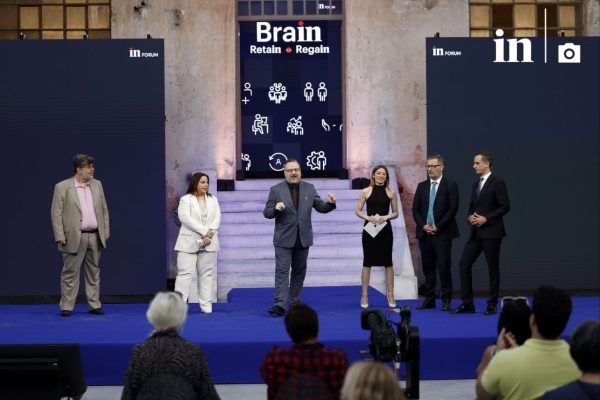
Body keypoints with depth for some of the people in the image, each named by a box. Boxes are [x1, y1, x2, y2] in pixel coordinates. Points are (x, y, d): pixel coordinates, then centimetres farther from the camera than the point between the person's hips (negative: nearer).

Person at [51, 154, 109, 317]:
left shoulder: (97, 185, 11)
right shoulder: (62, 187, -4)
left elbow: (104, 210, 15)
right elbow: (56, 213, -6)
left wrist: (106, 231, 9)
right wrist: (60, 236, -11)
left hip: (95, 237, 5)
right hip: (74, 237, -4)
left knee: (93, 273, 10)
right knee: (70, 273, 0)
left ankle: (95, 305, 16)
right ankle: (67, 306, 5)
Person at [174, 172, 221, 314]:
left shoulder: (213, 200, 15)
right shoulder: (186, 199, 1)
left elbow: (217, 218, 3)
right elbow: (185, 217, -13)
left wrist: (209, 235, -14)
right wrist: (204, 231, -19)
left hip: (208, 242, 4)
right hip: (189, 242, -4)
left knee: (206, 273, 4)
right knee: (185, 272, -9)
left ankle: (206, 306, 5)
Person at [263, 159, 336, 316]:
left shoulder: (309, 188, 8)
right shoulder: (276, 190, 0)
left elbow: (321, 207, 8)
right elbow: (267, 213, -1)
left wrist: (330, 203, -14)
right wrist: (276, 209, -22)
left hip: (303, 238, 3)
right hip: (284, 239, -3)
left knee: (299, 271, 10)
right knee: (282, 271, -9)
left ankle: (295, 302, 21)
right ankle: (280, 305, -14)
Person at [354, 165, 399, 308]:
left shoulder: (391, 193, 4)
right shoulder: (366, 192, 1)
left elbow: (396, 213, 8)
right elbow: (357, 210, 2)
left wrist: (386, 217, -11)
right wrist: (368, 217, -15)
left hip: (385, 230, 1)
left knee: (388, 262, 4)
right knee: (367, 262, 2)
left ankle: (390, 294, 12)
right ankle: (364, 295, 8)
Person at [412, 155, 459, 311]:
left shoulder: (450, 185, -1)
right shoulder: (422, 186, 13)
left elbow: (453, 209, -8)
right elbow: (415, 209, 10)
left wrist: (438, 227, -12)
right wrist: (423, 226, -6)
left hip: (442, 234, -5)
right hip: (424, 233, 5)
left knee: (444, 267, -5)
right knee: (428, 268, 6)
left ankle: (446, 301, 1)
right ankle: (429, 300, 11)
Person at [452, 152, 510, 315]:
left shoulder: (497, 182, -8)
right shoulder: (476, 184, 17)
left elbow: (505, 207, -12)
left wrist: (486, 218, -16)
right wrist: (470, 216, 2)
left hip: (491, 232, -7)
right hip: (476, 232, 8)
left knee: (493, 268, 1)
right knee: (464, 264, 0)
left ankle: (492, 305, 10)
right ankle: (467, 303, 5)